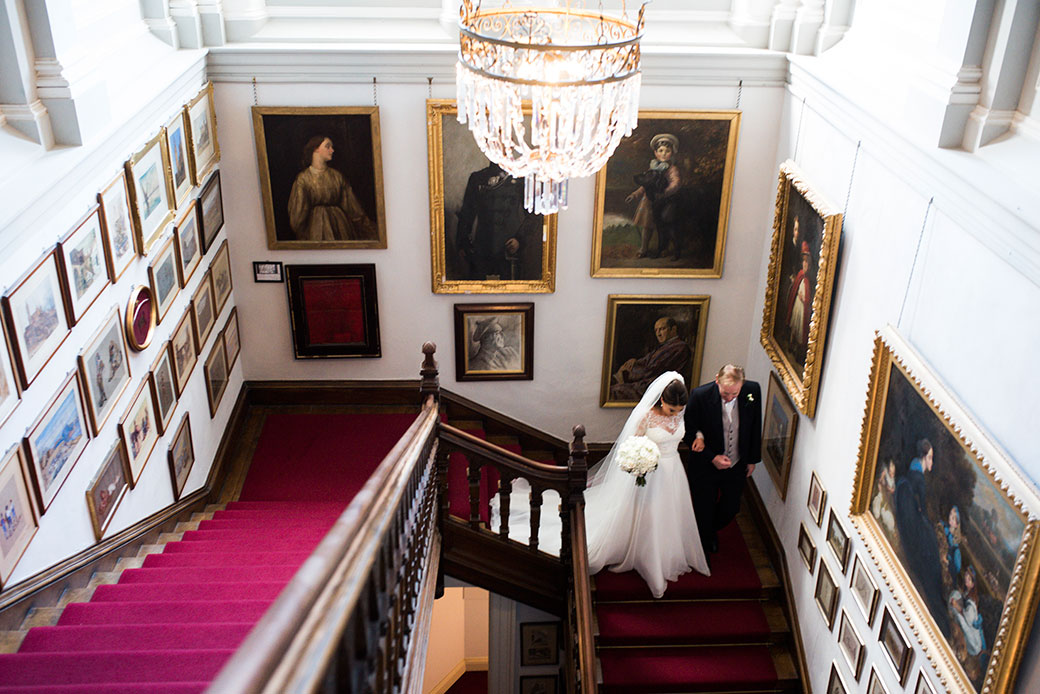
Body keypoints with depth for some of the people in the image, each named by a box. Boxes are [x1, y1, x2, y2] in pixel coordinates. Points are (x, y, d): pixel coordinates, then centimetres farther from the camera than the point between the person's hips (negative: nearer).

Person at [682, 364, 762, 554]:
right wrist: (712, 457, -22)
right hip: (706, 466, -3)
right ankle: (705, 539, 48)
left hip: (737, 467, 3)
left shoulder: (753, 390, -18)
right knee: (704, 510, 16)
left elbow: (755, 426, -1)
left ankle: (712, 530, 53)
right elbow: (688, 431, -15)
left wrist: (753, 459, 7)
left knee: (731, 509, 19)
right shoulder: (700, 395, -27)